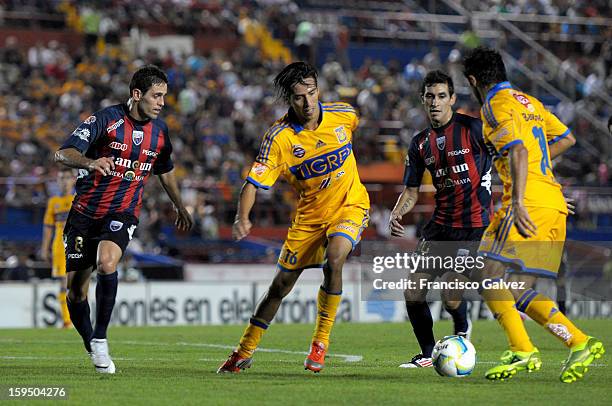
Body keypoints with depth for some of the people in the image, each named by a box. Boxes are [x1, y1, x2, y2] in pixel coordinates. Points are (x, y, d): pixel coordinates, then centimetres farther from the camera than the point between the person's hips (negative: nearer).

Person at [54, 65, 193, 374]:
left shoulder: (159, 131, 4)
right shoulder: (106, 119, -12)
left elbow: (165, 171, 25)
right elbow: (62, 154, -20)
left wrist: (180, 207, 34)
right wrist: (90, 162, -40)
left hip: (122, 213, 1)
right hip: (85, 212, -1)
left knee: (106, 262, -30)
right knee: (75, 292, 1)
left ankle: (100, 340, -18)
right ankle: (91, 347, 25)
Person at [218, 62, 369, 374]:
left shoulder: (342, 114, -13)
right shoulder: (279, 137, -20)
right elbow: (253, 183, -22)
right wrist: (242, 218, -39)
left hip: (350, 205, -1)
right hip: (310, 215, 1)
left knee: (333, 261, -29)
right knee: (281, 284, 6)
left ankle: (321, 341, -13)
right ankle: (245, 352, 24)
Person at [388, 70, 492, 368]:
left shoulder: (473, 128, -8)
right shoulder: (420, 143, 10)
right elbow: (411, 190, 14)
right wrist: (397, 213, -7)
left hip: (474, 225, -6)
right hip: (440, 225, 6)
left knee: (451, 297, -16)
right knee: (413, 293, 0)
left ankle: (462, 330, 19)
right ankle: (428, 354, 18)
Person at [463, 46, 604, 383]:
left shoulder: (495, 105, -5)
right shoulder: (528, 101, 22)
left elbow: (518, 150, -19)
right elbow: (566, 139, 28)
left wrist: (517, 202, -25)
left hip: (530, 205, -9)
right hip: (554, 206, 9)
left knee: (489, 277, -10)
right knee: (518, 291, 9)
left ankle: (522, 351, -20)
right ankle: (580, 343, 1)